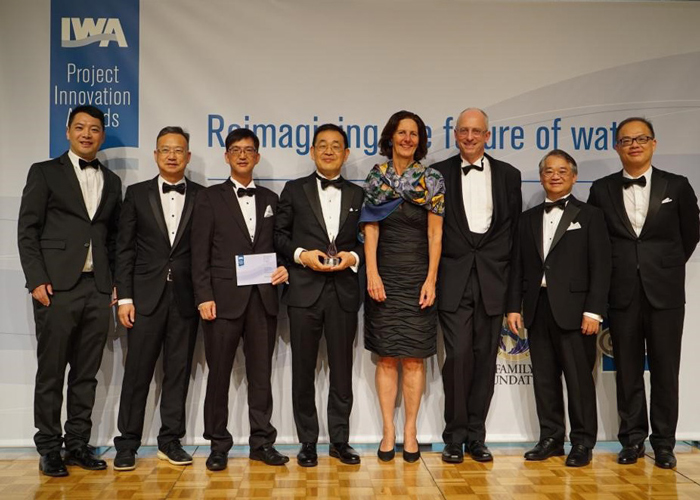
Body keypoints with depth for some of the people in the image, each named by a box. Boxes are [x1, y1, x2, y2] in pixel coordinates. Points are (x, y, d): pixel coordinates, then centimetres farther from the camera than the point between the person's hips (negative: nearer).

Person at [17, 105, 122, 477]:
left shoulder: (111, 181, 16)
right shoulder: (45, 172, 6)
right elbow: (27, 230, 0)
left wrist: (115, 283, 7)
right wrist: (36, 279, -9)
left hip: (98, 289, 4)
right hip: (57, 287, -3)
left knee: (86, 373, 7)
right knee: (51, 371, 2)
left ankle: (78, 443, 16)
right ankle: (49, 447, 12)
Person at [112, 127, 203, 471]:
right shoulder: (137, 194, 6)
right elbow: (125, 249, 3)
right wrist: (124, 297, -4)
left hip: (186, 297, 1)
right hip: (146, 296, -1)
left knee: (178, 370, 7)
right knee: (137, 371, 1)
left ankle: (170, 440, 18)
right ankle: (127, 444, 12)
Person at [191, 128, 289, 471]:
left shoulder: (270, 199, 16)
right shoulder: (210, 198, 5)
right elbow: (200, 253, -1)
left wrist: (283, 268, -3)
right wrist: (204, 296, -9)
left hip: (263, 298, 3)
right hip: (224, 298, -3)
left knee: (261, 373, 7)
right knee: (219, 373, 3)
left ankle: (262, 442, 16)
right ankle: (218, 445, 14)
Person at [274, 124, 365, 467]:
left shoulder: (358, 195, 12)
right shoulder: (294, 191, 7)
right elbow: (278, 235, 5)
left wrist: (353, 257, -8)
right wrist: (301, 255, -11)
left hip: (344, 291, 1)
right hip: (304, 289, -1)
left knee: (342, 369, 7)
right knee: (303, 369, 5)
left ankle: (339, 439, 19)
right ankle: (308, 442, 17)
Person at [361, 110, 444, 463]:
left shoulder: (432, 180, 4)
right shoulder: (376, 177, 5)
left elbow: (435, 234, 0)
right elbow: (370, 229, 1)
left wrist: (431, 279, -7)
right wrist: (372, 274, -8)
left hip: (418, 275, 0)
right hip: (385, 274, 1)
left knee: (414, 357, 2)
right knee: (386, 357, 3)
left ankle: (410, 431, 10)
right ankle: (388, 431, 10)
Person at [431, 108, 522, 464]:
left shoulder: (508, 175, 11)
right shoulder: (438, 174, 6)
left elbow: (515, 228, 10)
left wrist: (504, 265, 2)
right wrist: (434, 274, -1)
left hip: (492, 280, 2)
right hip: (454, 279, -2)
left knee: (485, 358, 4)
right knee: (458, 355, -8)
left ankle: (476, 436, 16)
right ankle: (454, 437, 6)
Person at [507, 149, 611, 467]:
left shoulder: (590, 216, 4)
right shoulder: (529, 219, 15)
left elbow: (600, 267, -3)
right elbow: (518, 267, 13)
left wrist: (593, 310, -11)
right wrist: (514, 306, 4)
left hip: (573, 309, -4)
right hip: (537, 309, 4)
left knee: (579, 378, 0)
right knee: (544, 378, 8)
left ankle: (582, 443, 11)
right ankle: (551, 439, 19)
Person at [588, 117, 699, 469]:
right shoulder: (602, 189, 4)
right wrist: (614, 271, 7)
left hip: (665, 292, -1)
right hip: (623, 293, 1)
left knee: (665, 370, 5)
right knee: (627, 371, 7)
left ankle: (663, 443, 16)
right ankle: (632, 439, 19)